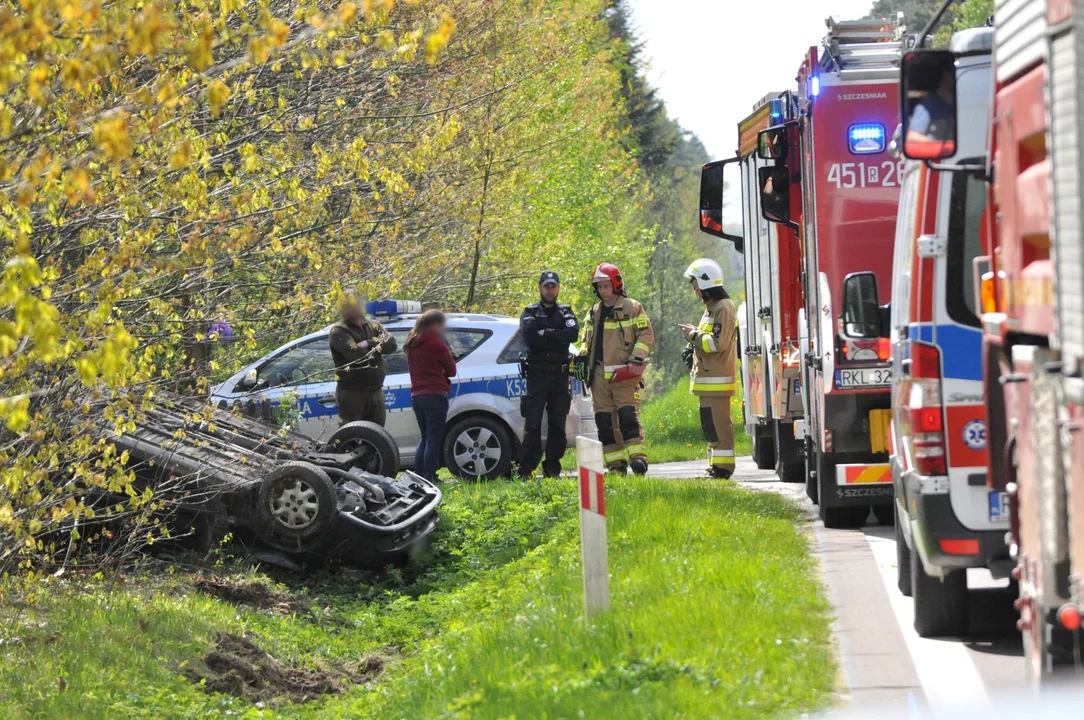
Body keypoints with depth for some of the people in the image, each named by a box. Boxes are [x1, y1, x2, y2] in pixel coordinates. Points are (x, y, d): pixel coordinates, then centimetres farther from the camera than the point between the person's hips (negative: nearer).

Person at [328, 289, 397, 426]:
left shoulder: (374, 326, 14)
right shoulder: (338, 331, -5)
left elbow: (391, 344, -4)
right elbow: (355, 353, -21)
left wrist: (368, 343, -16)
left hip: (376, 392, 6)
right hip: (351, 393, -6)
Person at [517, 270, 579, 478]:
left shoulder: (565, 312, 14)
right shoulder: (530, 313, 7)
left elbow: (573, 333, -7)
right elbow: (529, 336, -13)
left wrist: (545, 334, -11)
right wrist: (557, 337, -9)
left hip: (560, 374, 3)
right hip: (537, 373, -3)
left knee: (558, 425, 4)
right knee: (532, 424, -8)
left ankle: (552, 468, 9)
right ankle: (526, 469, -9)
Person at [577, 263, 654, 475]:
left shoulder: (632, 308, 1)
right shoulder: (594, 313, 19)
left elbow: (646, 335, -2)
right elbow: (587, 340, 29)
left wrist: (637, 358, -13)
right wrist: (583, 359, 14)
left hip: (624, 375, -6)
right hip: (600, 376, 6)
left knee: (628, 416, -15)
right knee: (605, 421, 3)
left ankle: (637, 457, -17)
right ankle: (615, 463, 7)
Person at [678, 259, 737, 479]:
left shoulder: (723, 308, -13)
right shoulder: (712, 307, 20)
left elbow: (718, 343, -21)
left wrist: (694, 336, -10)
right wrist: (694, 334, 10)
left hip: (716, 377, -11)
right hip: (708, 377, 11)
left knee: (718, 422, -11)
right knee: (709, 422, 12)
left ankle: (723, 467, -11)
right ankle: (715, 467, 16)